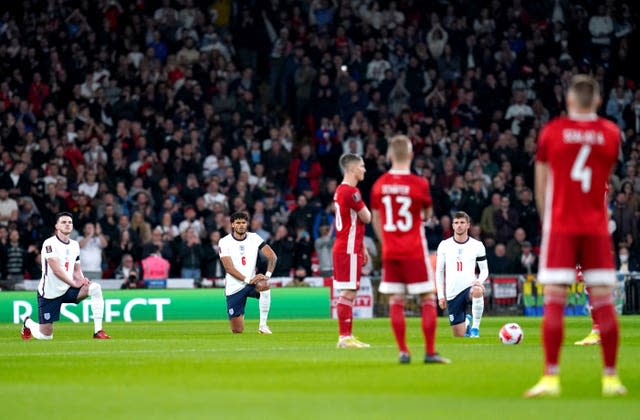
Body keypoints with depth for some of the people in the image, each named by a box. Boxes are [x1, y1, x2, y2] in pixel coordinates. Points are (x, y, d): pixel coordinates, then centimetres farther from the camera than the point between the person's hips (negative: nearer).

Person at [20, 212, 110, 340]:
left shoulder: (74, 245, 8)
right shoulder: (50, 243, -15)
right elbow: (56, 270, -23)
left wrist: (82, 280, -8)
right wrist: (74, 283, -23)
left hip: (67, 290, 6)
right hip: (50, 292, -6)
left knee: (95, 288, -22)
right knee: (46, 336, -3)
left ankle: (98, 331, -21)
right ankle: (28, 323, 34)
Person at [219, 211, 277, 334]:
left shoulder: (254, 238, 1)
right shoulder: (224, 242, -7)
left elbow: (272, 256, -4)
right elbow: (229, 268, -15)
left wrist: (268, 274, -22)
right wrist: (247, 280, -26)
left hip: (252, 283, 2)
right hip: (234, 287, -2)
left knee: (264, 285, -37)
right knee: (237, 331, -5)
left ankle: (263, 324, -23)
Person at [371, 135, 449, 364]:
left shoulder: (379, 184, 0)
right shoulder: (419, 184, -10)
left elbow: (376, 220, 10)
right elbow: (427, 215, 5)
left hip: (390, 251, 3)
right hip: (415, 251, -3)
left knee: (395, 301, 7)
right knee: (428, 299, 3)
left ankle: (403, 351, 3)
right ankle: (430, 352, -2)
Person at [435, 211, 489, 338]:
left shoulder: (477, 245, 2)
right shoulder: (444, 245, 4)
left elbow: (484, 269, 8)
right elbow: (439, 271, 9)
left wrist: (479, 281, -15)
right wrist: (441, 295, 2)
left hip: (470, 286, -2)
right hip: (452, 293, 2)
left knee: (477, 291, -41)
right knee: (459, 335, 1)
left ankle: (475, 328, -24)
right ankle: (466, 321, 39)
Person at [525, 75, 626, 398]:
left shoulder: (552, 131, -1)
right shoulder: (611, 134, 3)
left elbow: (541, 186, 6)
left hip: (560, 226, -2)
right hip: (597, 228, 2)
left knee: (554, 302, -4)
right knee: (603, 303, 3)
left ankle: (551, 378, -10)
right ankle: (611, 377, 3)